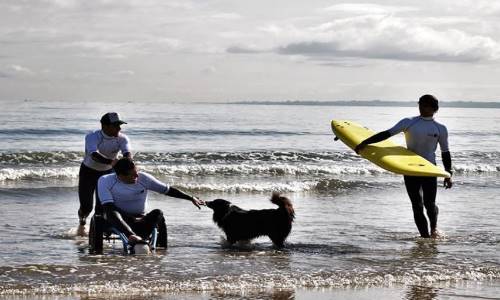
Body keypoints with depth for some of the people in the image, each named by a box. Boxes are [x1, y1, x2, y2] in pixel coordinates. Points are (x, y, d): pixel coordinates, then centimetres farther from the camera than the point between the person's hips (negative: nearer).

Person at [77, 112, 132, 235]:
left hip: (107, 172, 2)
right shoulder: (92, 137, -28)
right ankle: (82, 223, 31)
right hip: (88, 172, -2)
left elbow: (127, 153, -35)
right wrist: (111, 162, -63)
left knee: (102, 206, -8)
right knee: (86, 206, -4)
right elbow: (94, 155, -46)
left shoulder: (122, 138, -17)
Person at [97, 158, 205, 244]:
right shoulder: (105, 181, -13)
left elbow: (168, 190, 4)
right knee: (112, 213, -36)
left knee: (158, 213, -28)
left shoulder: (143, 178, -5)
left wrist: (191, 198, 3)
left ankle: (138, 240, -48)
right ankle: (132, 236, -57)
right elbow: (108, 206, -22)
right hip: (118, 221, -2)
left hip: (140, 219, 2)